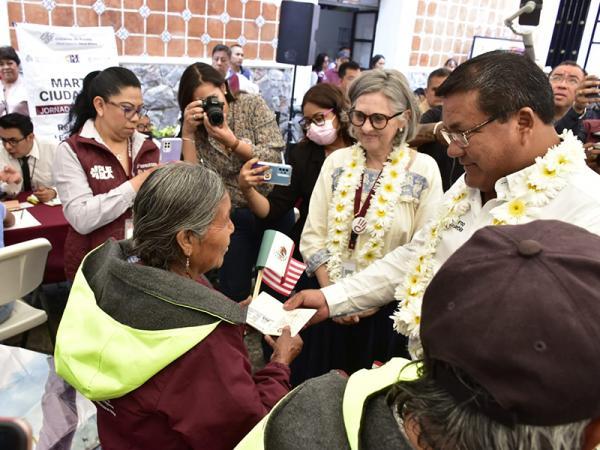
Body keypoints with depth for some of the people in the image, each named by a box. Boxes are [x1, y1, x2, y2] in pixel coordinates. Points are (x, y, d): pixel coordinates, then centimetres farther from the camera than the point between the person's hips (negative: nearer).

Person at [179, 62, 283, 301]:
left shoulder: (252, 104, -6)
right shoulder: (197, 128, -2)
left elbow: (274, 158, -14)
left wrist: (230, 140, -24)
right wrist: (187, 132, -18)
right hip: (232, 217, 1)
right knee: (233, 291, 5)